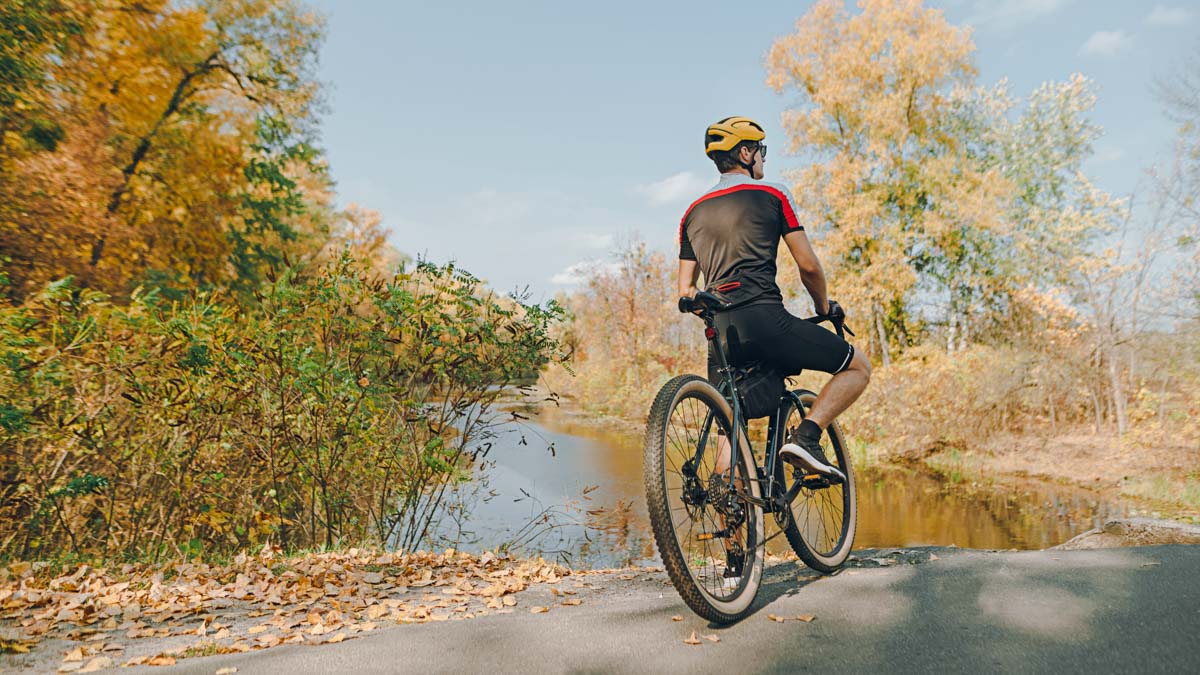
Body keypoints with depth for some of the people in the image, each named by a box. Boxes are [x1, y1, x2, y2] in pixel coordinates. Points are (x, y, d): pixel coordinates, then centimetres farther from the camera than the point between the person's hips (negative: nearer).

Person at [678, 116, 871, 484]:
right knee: (858, 366, 10)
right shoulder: (773, 195, 7)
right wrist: (824, 308, 21)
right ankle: (806, 437, -8)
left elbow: (685, 291, 17)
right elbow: (808, 266, 4)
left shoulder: (693, 213, 20)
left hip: (721, 331, 6)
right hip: (765, 319, -5)